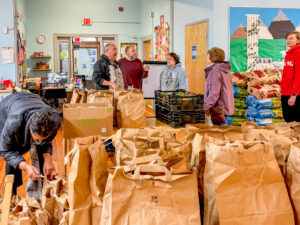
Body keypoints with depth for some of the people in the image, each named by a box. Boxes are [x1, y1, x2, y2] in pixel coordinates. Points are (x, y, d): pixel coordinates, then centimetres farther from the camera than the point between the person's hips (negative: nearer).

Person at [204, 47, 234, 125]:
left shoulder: (215, 71, -15)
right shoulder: (226, 70, 15)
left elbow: (214, 93, -21)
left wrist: (206, 107, -16)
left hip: (219, 109, -10)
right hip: (227, 108, 10)